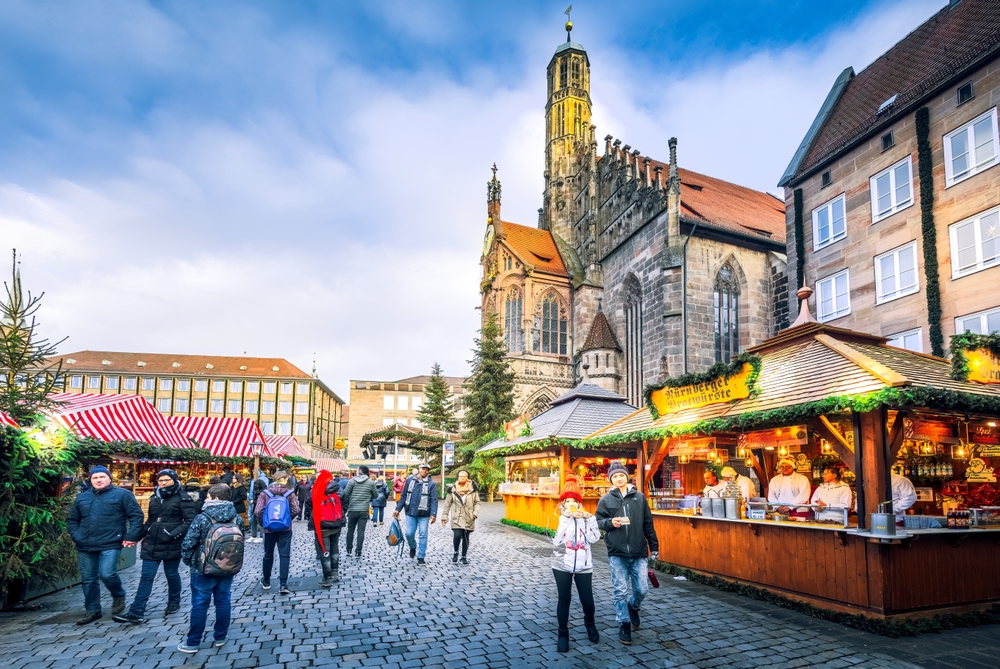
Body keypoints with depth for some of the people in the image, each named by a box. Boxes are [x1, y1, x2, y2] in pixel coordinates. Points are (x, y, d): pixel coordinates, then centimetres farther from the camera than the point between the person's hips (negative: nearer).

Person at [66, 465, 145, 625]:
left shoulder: (122, 494, -2)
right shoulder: (82, 497, 13)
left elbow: (136, 515, -4)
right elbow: (71, 520, 21)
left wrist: (131, 537, -11)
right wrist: (76, 536, 6)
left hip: (110, 545, -5)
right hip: (85, 547, 5)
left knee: (107, 574, -17)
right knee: (88, 579, 11)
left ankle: (119, 595, 12)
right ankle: (93, 610, 25)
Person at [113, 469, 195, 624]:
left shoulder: (182, 498, -9)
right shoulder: (154, 498, 11)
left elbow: (190, 521, -13)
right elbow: (150, 520, 22)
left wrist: (174, 534, -21)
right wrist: (142, 534, 10)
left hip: (171, 545, -5)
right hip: (152, 544, 5)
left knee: (171, 574, 11)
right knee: (146, 577, 3)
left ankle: (174, 603, 32)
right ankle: (136, 612, 4)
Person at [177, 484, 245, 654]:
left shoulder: (202, 518, -17)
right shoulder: (237, 518, -3)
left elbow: (188, 543, -14)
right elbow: (240, 541, 5)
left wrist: (188, 560, 4)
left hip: (204, 569, -4)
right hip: (229, 569, 4)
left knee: (199, 604, 8)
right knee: (223, 601, 14)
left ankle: (192, 643, 18)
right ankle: (220, 638, 25)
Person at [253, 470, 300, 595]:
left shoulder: (265, 493, -4)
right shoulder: (289, 493, -5)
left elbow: (257, 511, -11)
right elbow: (295, 510, -12)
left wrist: (263, 523, 5)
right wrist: (288, 519, 6)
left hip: (269, 529, 2)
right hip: (285, 529, -2)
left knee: (268, 555, 19)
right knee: (284, 555, 2)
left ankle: (266, 581, 34)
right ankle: (283, 584, -5)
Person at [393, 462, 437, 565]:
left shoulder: (431, 483, -2)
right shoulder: (410, 480, 4)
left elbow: (434, 500, -7)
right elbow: (403, 496, 9)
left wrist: (433, 514, -17)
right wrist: (398, 509, 4)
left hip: (424, 514, -2)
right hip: (410, 513, 2)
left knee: (423, 535, 0)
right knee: (409, 533, 1)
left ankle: (420, 557, 12)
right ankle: (413, 547, 33)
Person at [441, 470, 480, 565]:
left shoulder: (472, 489, 2)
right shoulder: (452, 490, 0)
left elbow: (477, 502, 6)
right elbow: (447, 504, 5)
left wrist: (475, 513, -7)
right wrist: (444, 516, 3)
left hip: (468, 519, 1)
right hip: (456, 518, -1)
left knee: (466, 538, 8)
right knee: (457, 536, -16)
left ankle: (464, 556, 25)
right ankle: (456, 552, 11)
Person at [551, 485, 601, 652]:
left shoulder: (586, 518, 2)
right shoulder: (559, 519, -4)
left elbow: (593, 538, -11)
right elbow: (556, 541, -19)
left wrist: (589, 518, -18)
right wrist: (566, 518, -23)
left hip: (583, 566, 1)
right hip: (562, 565, -1)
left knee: (587, 601, 5)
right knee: (564, 599, 4)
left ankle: (590, 624, 36)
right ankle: (563, 634, 22)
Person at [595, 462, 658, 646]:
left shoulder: (639, 497, 2)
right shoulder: (606, 500, 0)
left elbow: (648, 524, 7)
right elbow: (598, 522, 4)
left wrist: (654, 547, 8)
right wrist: (610, 522, -17)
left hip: (639, 553, 1)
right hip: (617, 554, -1)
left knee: (642, 589, 5)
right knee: (620, 592, 1)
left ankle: (633, 607, 37)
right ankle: (624, 624, 19)